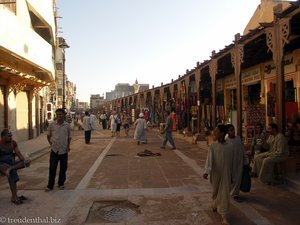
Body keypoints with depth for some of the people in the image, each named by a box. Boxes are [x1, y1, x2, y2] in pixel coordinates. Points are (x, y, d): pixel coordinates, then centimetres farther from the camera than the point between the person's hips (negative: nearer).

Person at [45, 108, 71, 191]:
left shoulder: (67, 125, -1)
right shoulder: (52, 124, -2)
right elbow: (48, 135, 10)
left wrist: (68, 146, 0)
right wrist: (51, 144, 1)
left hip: (64, 150, 1)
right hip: (54, 150, -1)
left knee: (63, 168, 10)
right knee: (52, 168, 1)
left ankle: (61, 183, 27)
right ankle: (50, 185, 14)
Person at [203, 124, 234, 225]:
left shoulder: (230, 146, -8)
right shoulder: (213, 146, -8)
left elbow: (232, 161, 2)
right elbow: (209, 159, -16)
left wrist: (231, 174, 8)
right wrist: (206, 171, -30)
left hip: (226, 174, -1)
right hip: (215, 173, 1)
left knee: (225, 194, -1)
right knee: (215, 191, 19)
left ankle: (224, 217, 6)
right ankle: (215, 204, 48)